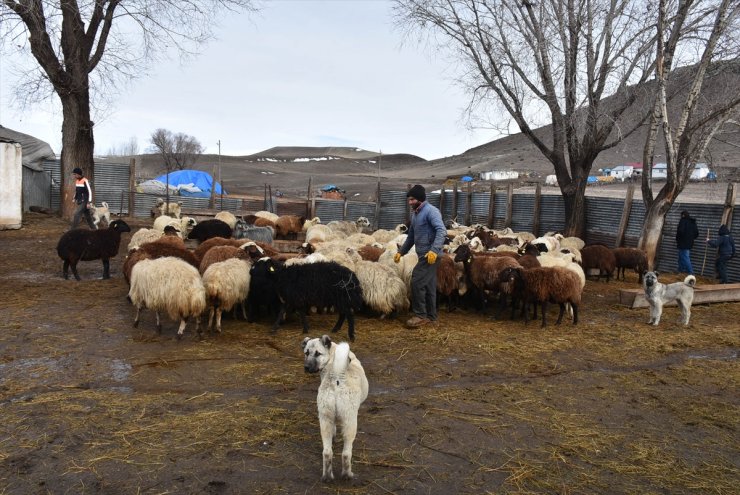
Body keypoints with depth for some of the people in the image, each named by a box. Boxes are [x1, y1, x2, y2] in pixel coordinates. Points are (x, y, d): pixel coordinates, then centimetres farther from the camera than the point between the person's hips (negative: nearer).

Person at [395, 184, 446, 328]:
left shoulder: (431, 211, -13)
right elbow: (411, 236, 27)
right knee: (428, 285, 12)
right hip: (424, 255, 9)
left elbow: (442, 230, -26)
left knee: (417, 282, -11)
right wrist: (401, 251, 23)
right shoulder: (415, 214, 17)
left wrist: (434, 250, -37)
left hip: (430, 255, -9)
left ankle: (421, 315, -2)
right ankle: (430, 316, 20)